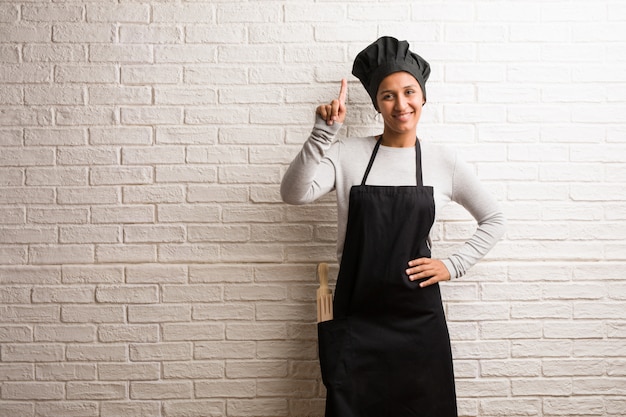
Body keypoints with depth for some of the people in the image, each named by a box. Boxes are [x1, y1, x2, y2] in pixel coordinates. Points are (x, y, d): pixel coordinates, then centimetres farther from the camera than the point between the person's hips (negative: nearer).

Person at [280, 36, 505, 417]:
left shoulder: (444, 161, 2)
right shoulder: (349, 153, -1)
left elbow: (494, 220, 12)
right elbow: (295, 194, -15)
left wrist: (454, 265, 1)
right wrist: (323, 133, -22)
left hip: (418, 315, 1)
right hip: (356, 315, 0)